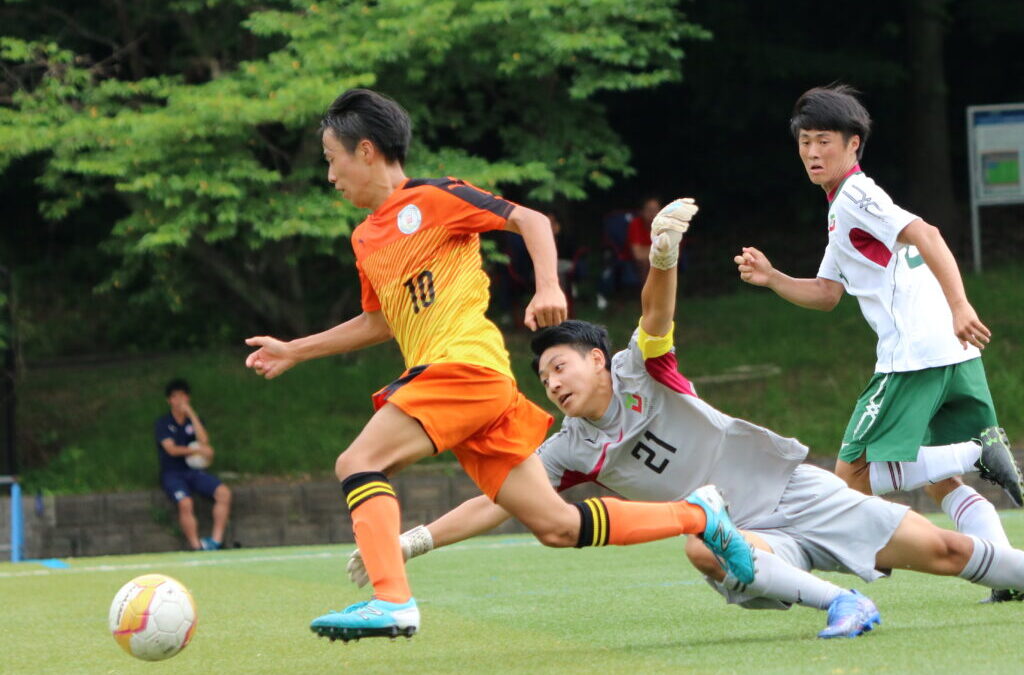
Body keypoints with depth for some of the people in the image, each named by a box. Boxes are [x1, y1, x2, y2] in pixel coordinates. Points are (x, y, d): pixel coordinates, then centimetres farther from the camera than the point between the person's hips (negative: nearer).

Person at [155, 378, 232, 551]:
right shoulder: (162, 424, 2)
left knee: (224, 493, -21)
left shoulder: (194, 420, 12)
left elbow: (204, 441, -8)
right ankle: (196, 547, -33)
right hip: (172, 474, -4)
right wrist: (198, 450, -16)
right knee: (185, 503, -34)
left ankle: (216, 540, -22)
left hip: (194, 472, 4)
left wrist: (191, 414, -10)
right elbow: (171, 449, -12)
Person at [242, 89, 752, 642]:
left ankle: (391, 601, -32)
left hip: (466, 365, -8)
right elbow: (378, 322, 35)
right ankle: (697, 514, 14)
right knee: (556, 525, 3)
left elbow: (530, 220, -5)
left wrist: (548, 288, -20)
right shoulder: (365, 239, 22)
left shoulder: (431, 198, -2)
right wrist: (294, 352, 33)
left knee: (357, 463, -20)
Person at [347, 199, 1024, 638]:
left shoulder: (639, 369, -5)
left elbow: (657, 313, -24)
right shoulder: (571, 451, 2)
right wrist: (416, 540, -10)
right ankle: (841, 602, -34)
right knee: (703, 549, -35)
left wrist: (664, 258, -45)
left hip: (793, 491, -2)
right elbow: (497, 502, -1)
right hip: (747, 533, 2)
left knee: (942, 550, -11)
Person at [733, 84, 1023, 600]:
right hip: (953, 356, 10)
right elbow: (826, 293, 29)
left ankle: (976, 453, -17)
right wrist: (772, 278, 14)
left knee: (853, 475, -5)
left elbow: (925, 236, -21)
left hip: (915, 355, -10)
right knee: (940, 483, 13)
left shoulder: (856, 196, -5)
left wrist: (959, 307, -32)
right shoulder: (841, 209, 25)